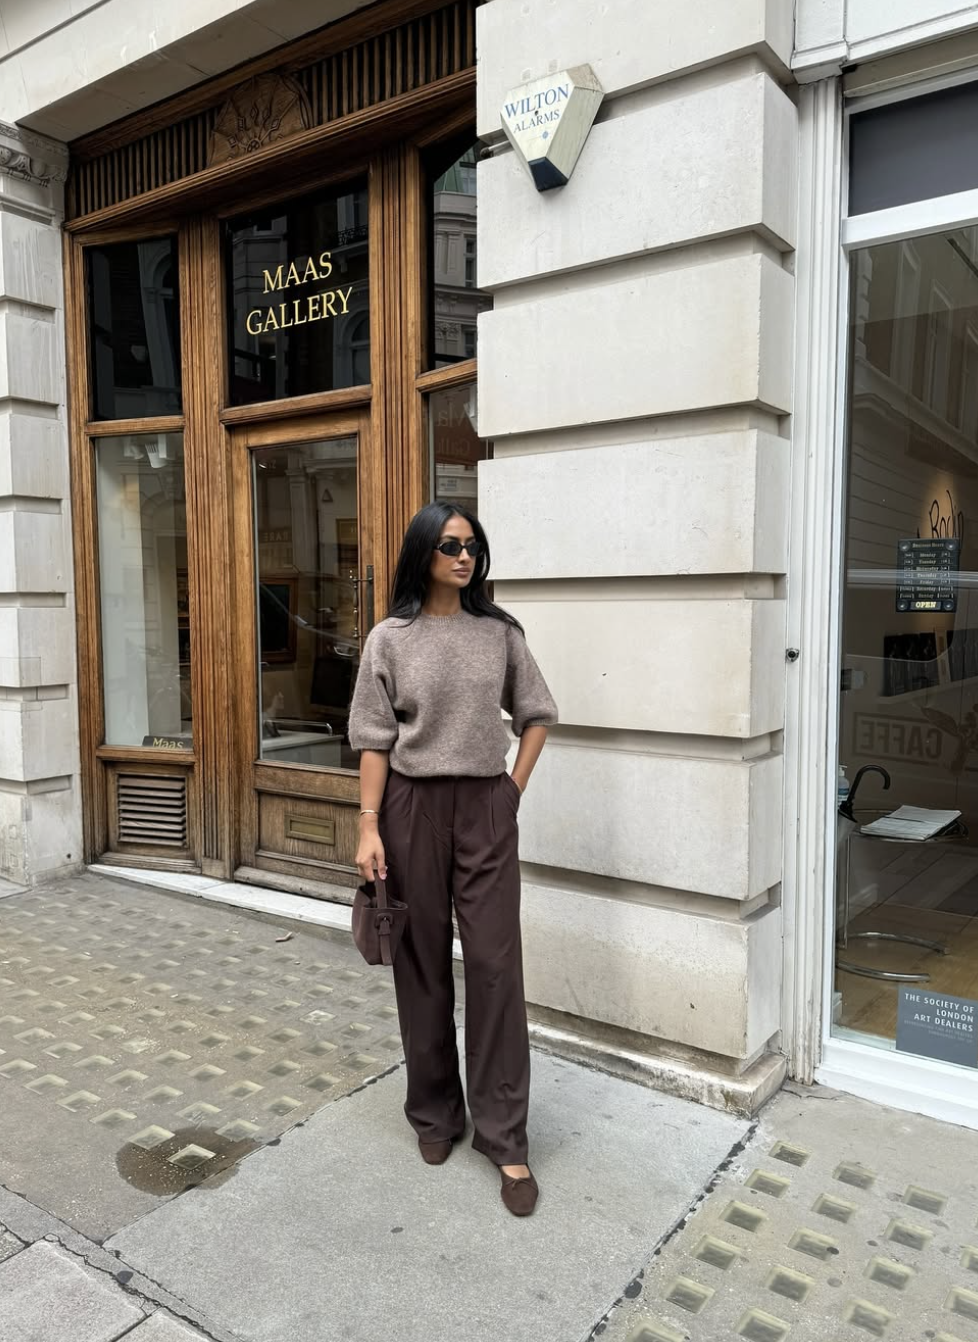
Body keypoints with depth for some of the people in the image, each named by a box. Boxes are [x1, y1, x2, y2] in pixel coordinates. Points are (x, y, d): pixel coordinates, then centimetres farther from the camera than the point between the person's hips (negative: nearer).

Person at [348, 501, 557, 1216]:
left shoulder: (500, 632, 3)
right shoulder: (390, 640, -1)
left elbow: (537, 715, 10)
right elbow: (374, 739, -2)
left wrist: (514, 790, 2)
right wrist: (369, 826, -7)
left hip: (486, 809, 1)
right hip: (414, 808, 0)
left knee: (496, 965, 0)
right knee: (423, 965, 10)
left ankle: (505, 1138, 13)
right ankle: (436, 1113, 30)